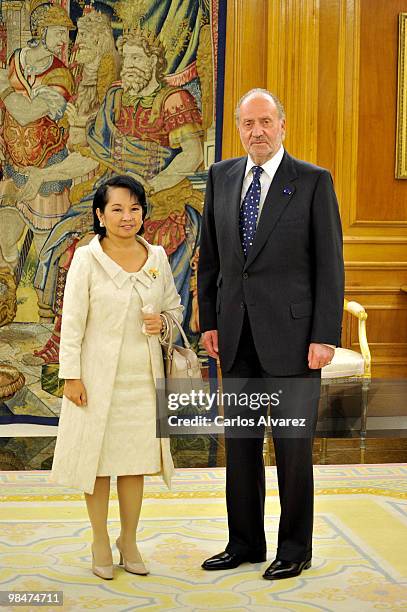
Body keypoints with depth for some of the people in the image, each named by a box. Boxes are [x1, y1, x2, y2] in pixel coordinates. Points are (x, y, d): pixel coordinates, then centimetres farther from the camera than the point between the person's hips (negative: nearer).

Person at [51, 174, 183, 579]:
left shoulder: (157, 257, 4)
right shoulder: (86, 259, -7)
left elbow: (175, 307, 15)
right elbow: (72, 322, -8)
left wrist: (163, 322, -8)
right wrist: (71, 376, -11)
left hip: (143, 375, 3)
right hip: (99, 375, -3)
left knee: (135, 460, 11)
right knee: (98, 458, 6)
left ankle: (129, 541, 27)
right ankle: (100, 542, 23)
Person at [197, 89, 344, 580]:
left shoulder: (313, 181, -4)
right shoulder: (221, 177, 10)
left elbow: (329, 264, -6)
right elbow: (209, 256, 13)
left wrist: (325, 336, -11)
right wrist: (208, 322, 8)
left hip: (291, 331, -4)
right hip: (237, 335, 5)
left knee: (293, 445, 4)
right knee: (240, 442, 11)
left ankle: (295, 549, 19)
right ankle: (244, 542, 25)